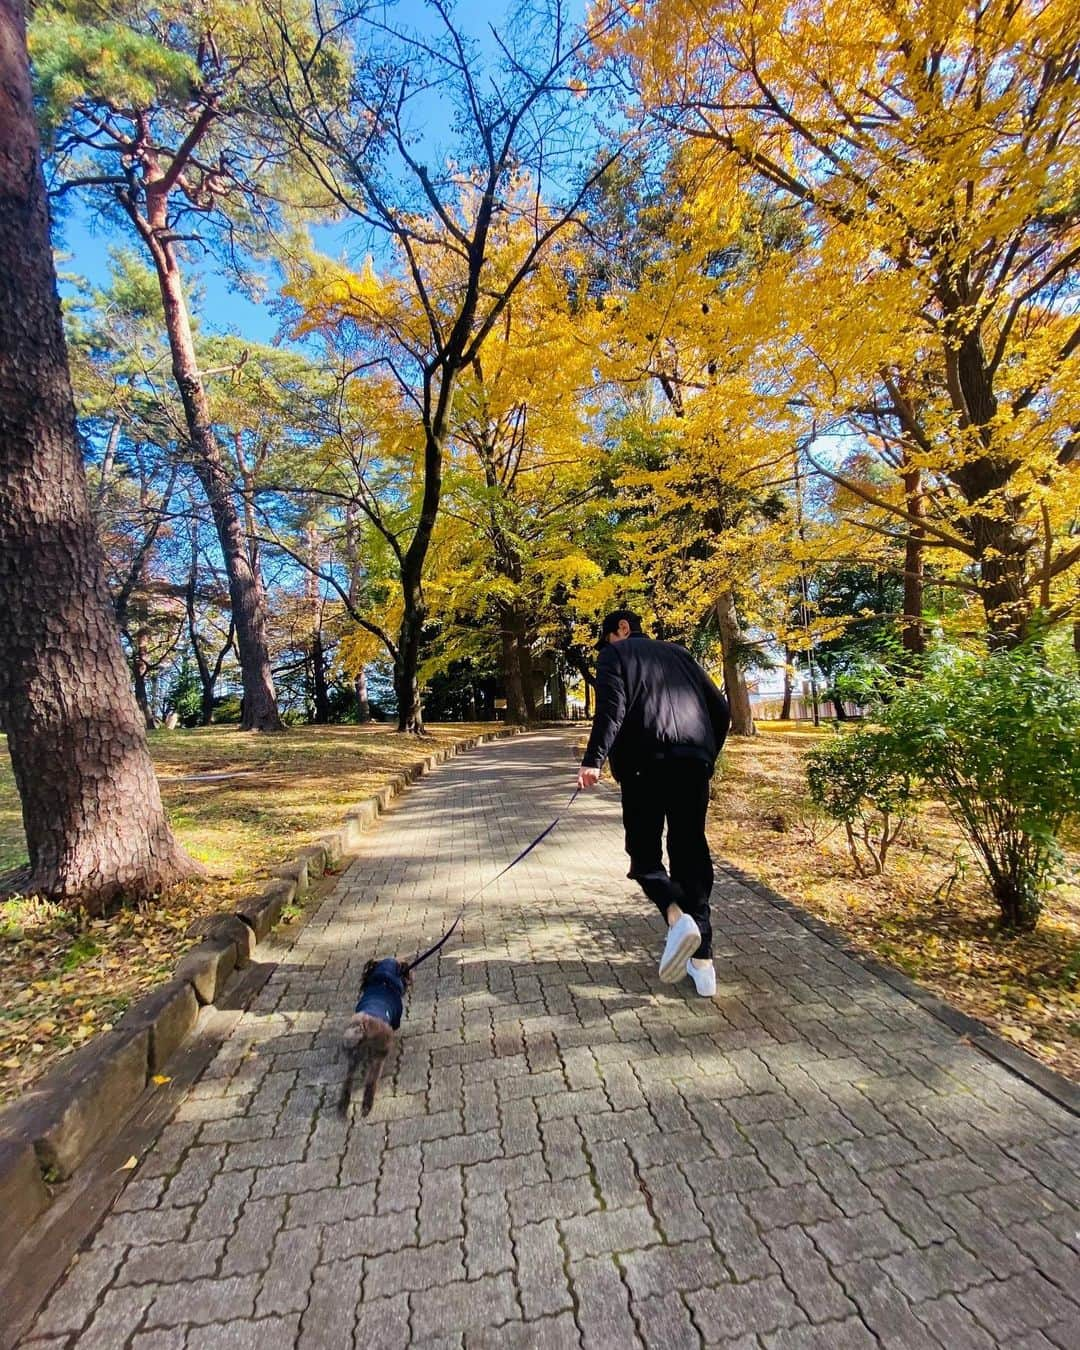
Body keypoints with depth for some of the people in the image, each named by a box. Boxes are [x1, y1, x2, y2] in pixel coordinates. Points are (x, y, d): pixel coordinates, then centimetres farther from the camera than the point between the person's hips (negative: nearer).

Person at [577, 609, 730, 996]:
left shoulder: (615, 654, 11)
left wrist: (593, 760, -15)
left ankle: (677, 917, -18)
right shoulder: (679, 653, 25)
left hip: (646, 762, -4)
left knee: (644, 850, 8)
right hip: (694, 761, 5)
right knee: (691, 852, 10)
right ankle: (702, 961, 11)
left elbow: (611, 708, -9)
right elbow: (720, 708, 21)